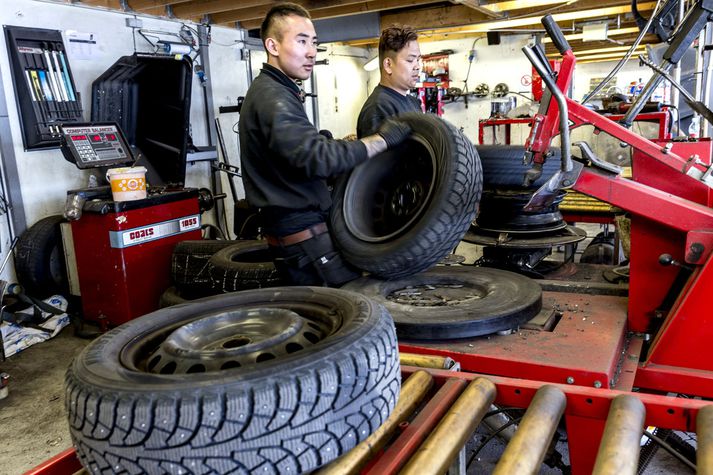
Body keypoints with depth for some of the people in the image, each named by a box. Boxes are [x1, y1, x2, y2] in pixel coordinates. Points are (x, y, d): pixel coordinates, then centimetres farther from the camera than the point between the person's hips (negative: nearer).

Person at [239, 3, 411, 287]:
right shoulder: (272, 97, -17)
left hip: (295, 225, 10)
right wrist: (382, 140, -22)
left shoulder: (272, 92, 18)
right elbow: (317, 158, -29)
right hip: (302, 232, -10)